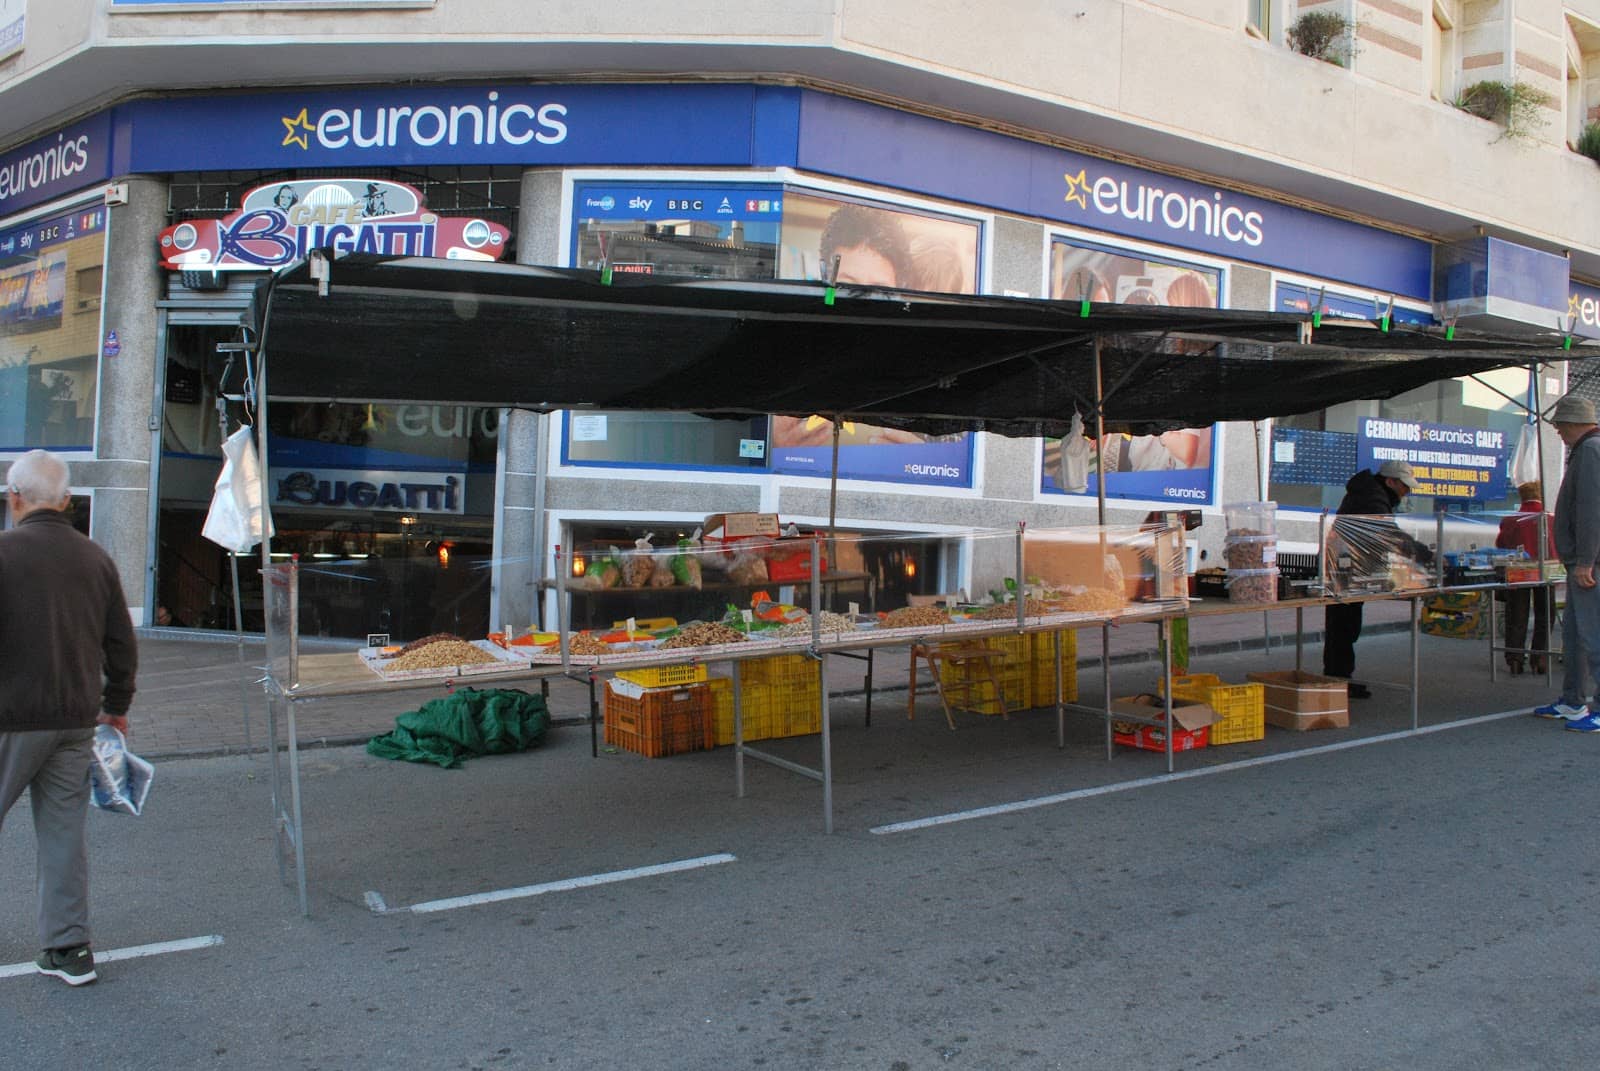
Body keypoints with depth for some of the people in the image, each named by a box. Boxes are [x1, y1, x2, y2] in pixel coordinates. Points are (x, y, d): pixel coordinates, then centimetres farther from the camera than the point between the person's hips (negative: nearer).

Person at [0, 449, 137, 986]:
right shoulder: (96, 557, 7)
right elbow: (121, 644, 12)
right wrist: (116, 703, 24)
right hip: (77, 719, 5)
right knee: (65, 831, 10)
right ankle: (69, 947, 14)